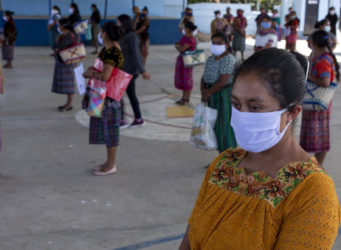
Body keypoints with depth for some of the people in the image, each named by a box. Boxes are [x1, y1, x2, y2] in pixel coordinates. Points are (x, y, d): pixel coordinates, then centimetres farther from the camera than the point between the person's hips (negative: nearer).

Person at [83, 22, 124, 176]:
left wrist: (91, 73, -12)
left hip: (109, 96, -10)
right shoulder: (108, 49, 10)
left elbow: (105, 76, -29)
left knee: (110, 130, 0)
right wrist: (92, 72, 3)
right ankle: (109, 162, 27)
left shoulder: (112, 52, -21)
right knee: (106, 129, 16)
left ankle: (111, 166, 10)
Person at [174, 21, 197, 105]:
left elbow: (182, 48, -27)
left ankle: (187, 100, 13)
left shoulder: (191, 40, -21)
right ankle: (183, 98, 27)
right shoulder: (184, 36, 7)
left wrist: (178, 46, -6)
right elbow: (176, 45, 9)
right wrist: (180, 46, -12)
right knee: (181, 79, 15)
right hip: (181, 60, 9)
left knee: (187, 80, 2)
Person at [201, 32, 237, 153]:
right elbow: (204, 78, 12)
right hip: (212, 97, 8)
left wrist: (208, 93, -12)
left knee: (225, 125, -3)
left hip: (225, 95, -8)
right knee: (215, 124, 12)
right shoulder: (210, 59, 13)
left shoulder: (229, 59, -14)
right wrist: (203, 90, -7)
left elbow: (222, 82, -20)